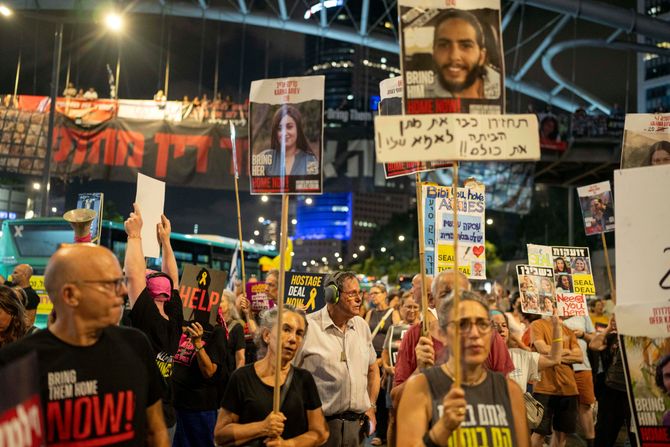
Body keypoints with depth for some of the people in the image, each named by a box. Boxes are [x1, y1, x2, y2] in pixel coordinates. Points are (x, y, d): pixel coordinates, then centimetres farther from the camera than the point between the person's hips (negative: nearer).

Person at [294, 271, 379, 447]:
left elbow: (373, 369, 20)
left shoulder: (362, 326, 9)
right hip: (321, 423, -5)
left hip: (357, 423, 5)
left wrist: (371, 407, 13)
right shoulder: (308, 326, -11)